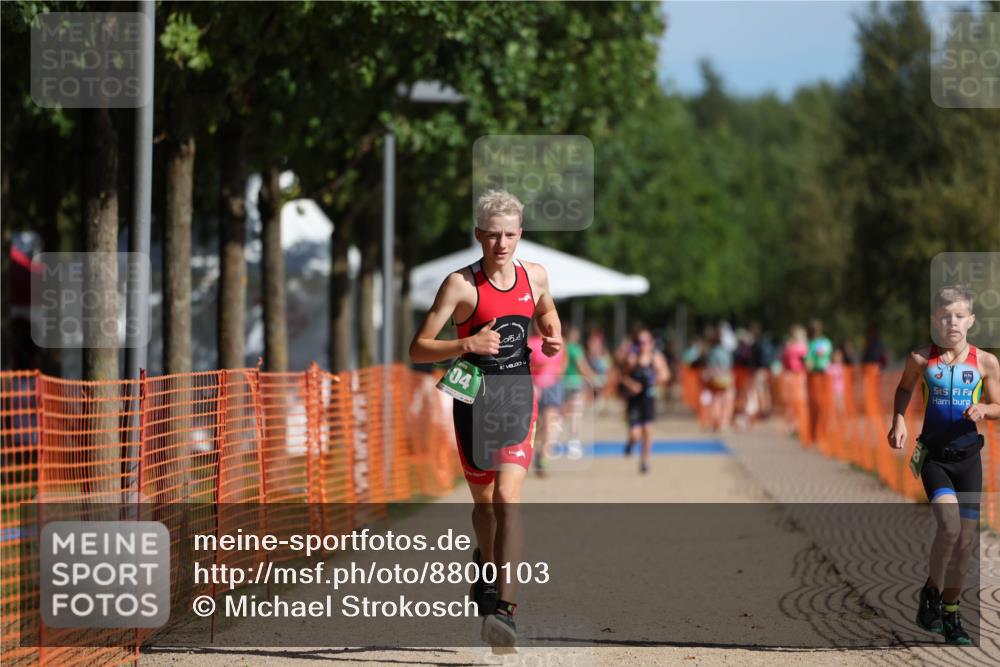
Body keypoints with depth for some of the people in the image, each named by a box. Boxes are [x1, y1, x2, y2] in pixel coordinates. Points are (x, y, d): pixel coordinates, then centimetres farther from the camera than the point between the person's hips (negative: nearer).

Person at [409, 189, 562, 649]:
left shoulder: (535, 276, 2)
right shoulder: (461, 284, -10)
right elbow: (418, 349, -13)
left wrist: (553, 336, 5)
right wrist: (468, 345, -27)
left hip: (518, 401, 1)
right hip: (474, 403, -1)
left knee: (507, 499, -16)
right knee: (484, 503, 14)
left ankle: (503, 606, -23)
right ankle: (488, 564, 46)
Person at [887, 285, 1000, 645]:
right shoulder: (921, 358, -3)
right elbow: (904, 390, 16)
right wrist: (898, 420, -1)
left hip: (969, 457, 2)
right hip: (934, 456, -2)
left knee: (966, 539, 5)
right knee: (950, 525, -22)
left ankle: (950, 612, 21)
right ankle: (930, 594, 0)